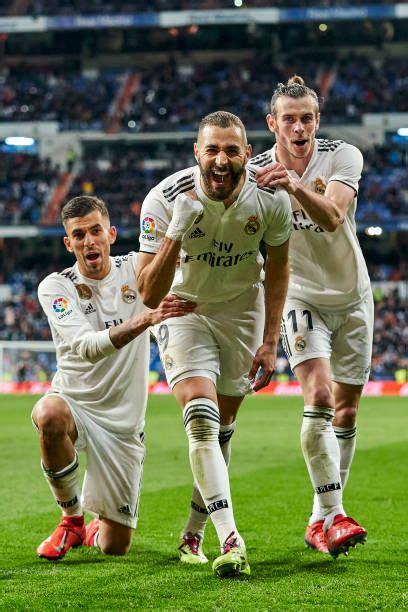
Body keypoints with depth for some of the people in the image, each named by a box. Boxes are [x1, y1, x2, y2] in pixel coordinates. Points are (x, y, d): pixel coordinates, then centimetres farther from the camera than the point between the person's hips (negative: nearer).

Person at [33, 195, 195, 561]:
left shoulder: (136, 268, -1)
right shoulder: (55, 287, -10)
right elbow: (88, 348, -25)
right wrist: (146, 319, -39)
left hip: (124, 421, 2)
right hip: (75, 403, -2)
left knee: (115, 547, -1)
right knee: (49, 416, -40)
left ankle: (96, 530, 40)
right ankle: (72, 518, -14)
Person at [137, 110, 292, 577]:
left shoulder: (271, 200, -19)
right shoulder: (165, 201, -27)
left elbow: (277, 269, 1)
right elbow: (149, 295, -26)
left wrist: (269, 341, -1)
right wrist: (175, 235, -41)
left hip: (242, 310, 3)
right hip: (182, 308, -3)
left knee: (222, 426, 6)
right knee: (202, 418, -21)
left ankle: (193, 535, 24)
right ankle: (230, 539, -27)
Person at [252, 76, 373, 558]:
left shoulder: (343, 156, -12)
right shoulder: (256, 172, -10)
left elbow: (333, 217, -29)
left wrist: (295, 184, -47)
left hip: (352, 297, 2)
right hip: (301, 297, -2)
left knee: (346, 411, 5)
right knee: (319, 397, -22)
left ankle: (320, 522, 17)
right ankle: (334, 516, -23)